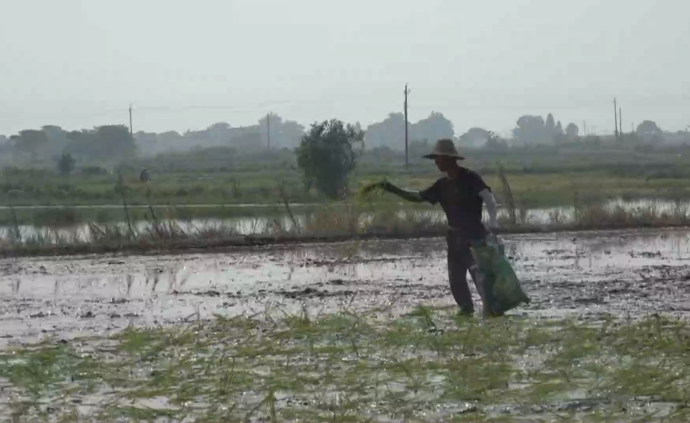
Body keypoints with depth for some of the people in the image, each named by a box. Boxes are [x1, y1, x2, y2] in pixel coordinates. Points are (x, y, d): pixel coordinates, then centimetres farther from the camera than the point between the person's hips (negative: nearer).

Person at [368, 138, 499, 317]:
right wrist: (391, 188, 10)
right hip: (455, 236, 8)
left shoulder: (469, 178, -11)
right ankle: (466, 308, 20)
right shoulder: (443, 185, 11)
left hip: (474, 234, -8)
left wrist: (492, 222, -32)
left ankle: (491, 308, -13)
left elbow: (489, 198, -18)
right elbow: (418, 196, 16)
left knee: (480, 272, -14)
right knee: (455, 276, 7)